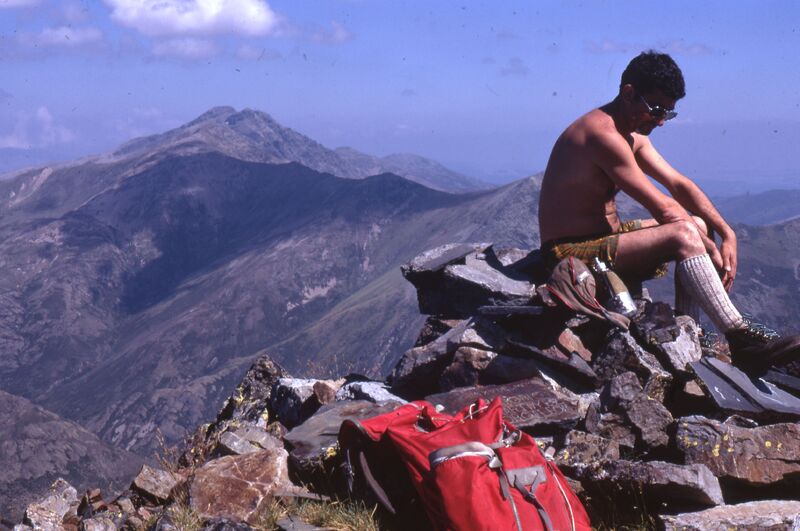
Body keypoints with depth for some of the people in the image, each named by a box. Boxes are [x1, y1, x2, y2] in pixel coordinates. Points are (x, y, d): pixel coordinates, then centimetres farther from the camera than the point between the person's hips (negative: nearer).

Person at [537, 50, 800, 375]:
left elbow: (679, 184, 11)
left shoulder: (632, 136, 13)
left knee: (697, 226, 6)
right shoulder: (603, 133, -21)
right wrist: (711, 250, -13)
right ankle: (742, 339, -24)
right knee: (684, 234, -25)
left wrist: (727, 234, 0)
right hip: (572, 251, -11)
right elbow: (662, 207, -21)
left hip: (606, 235, 11)